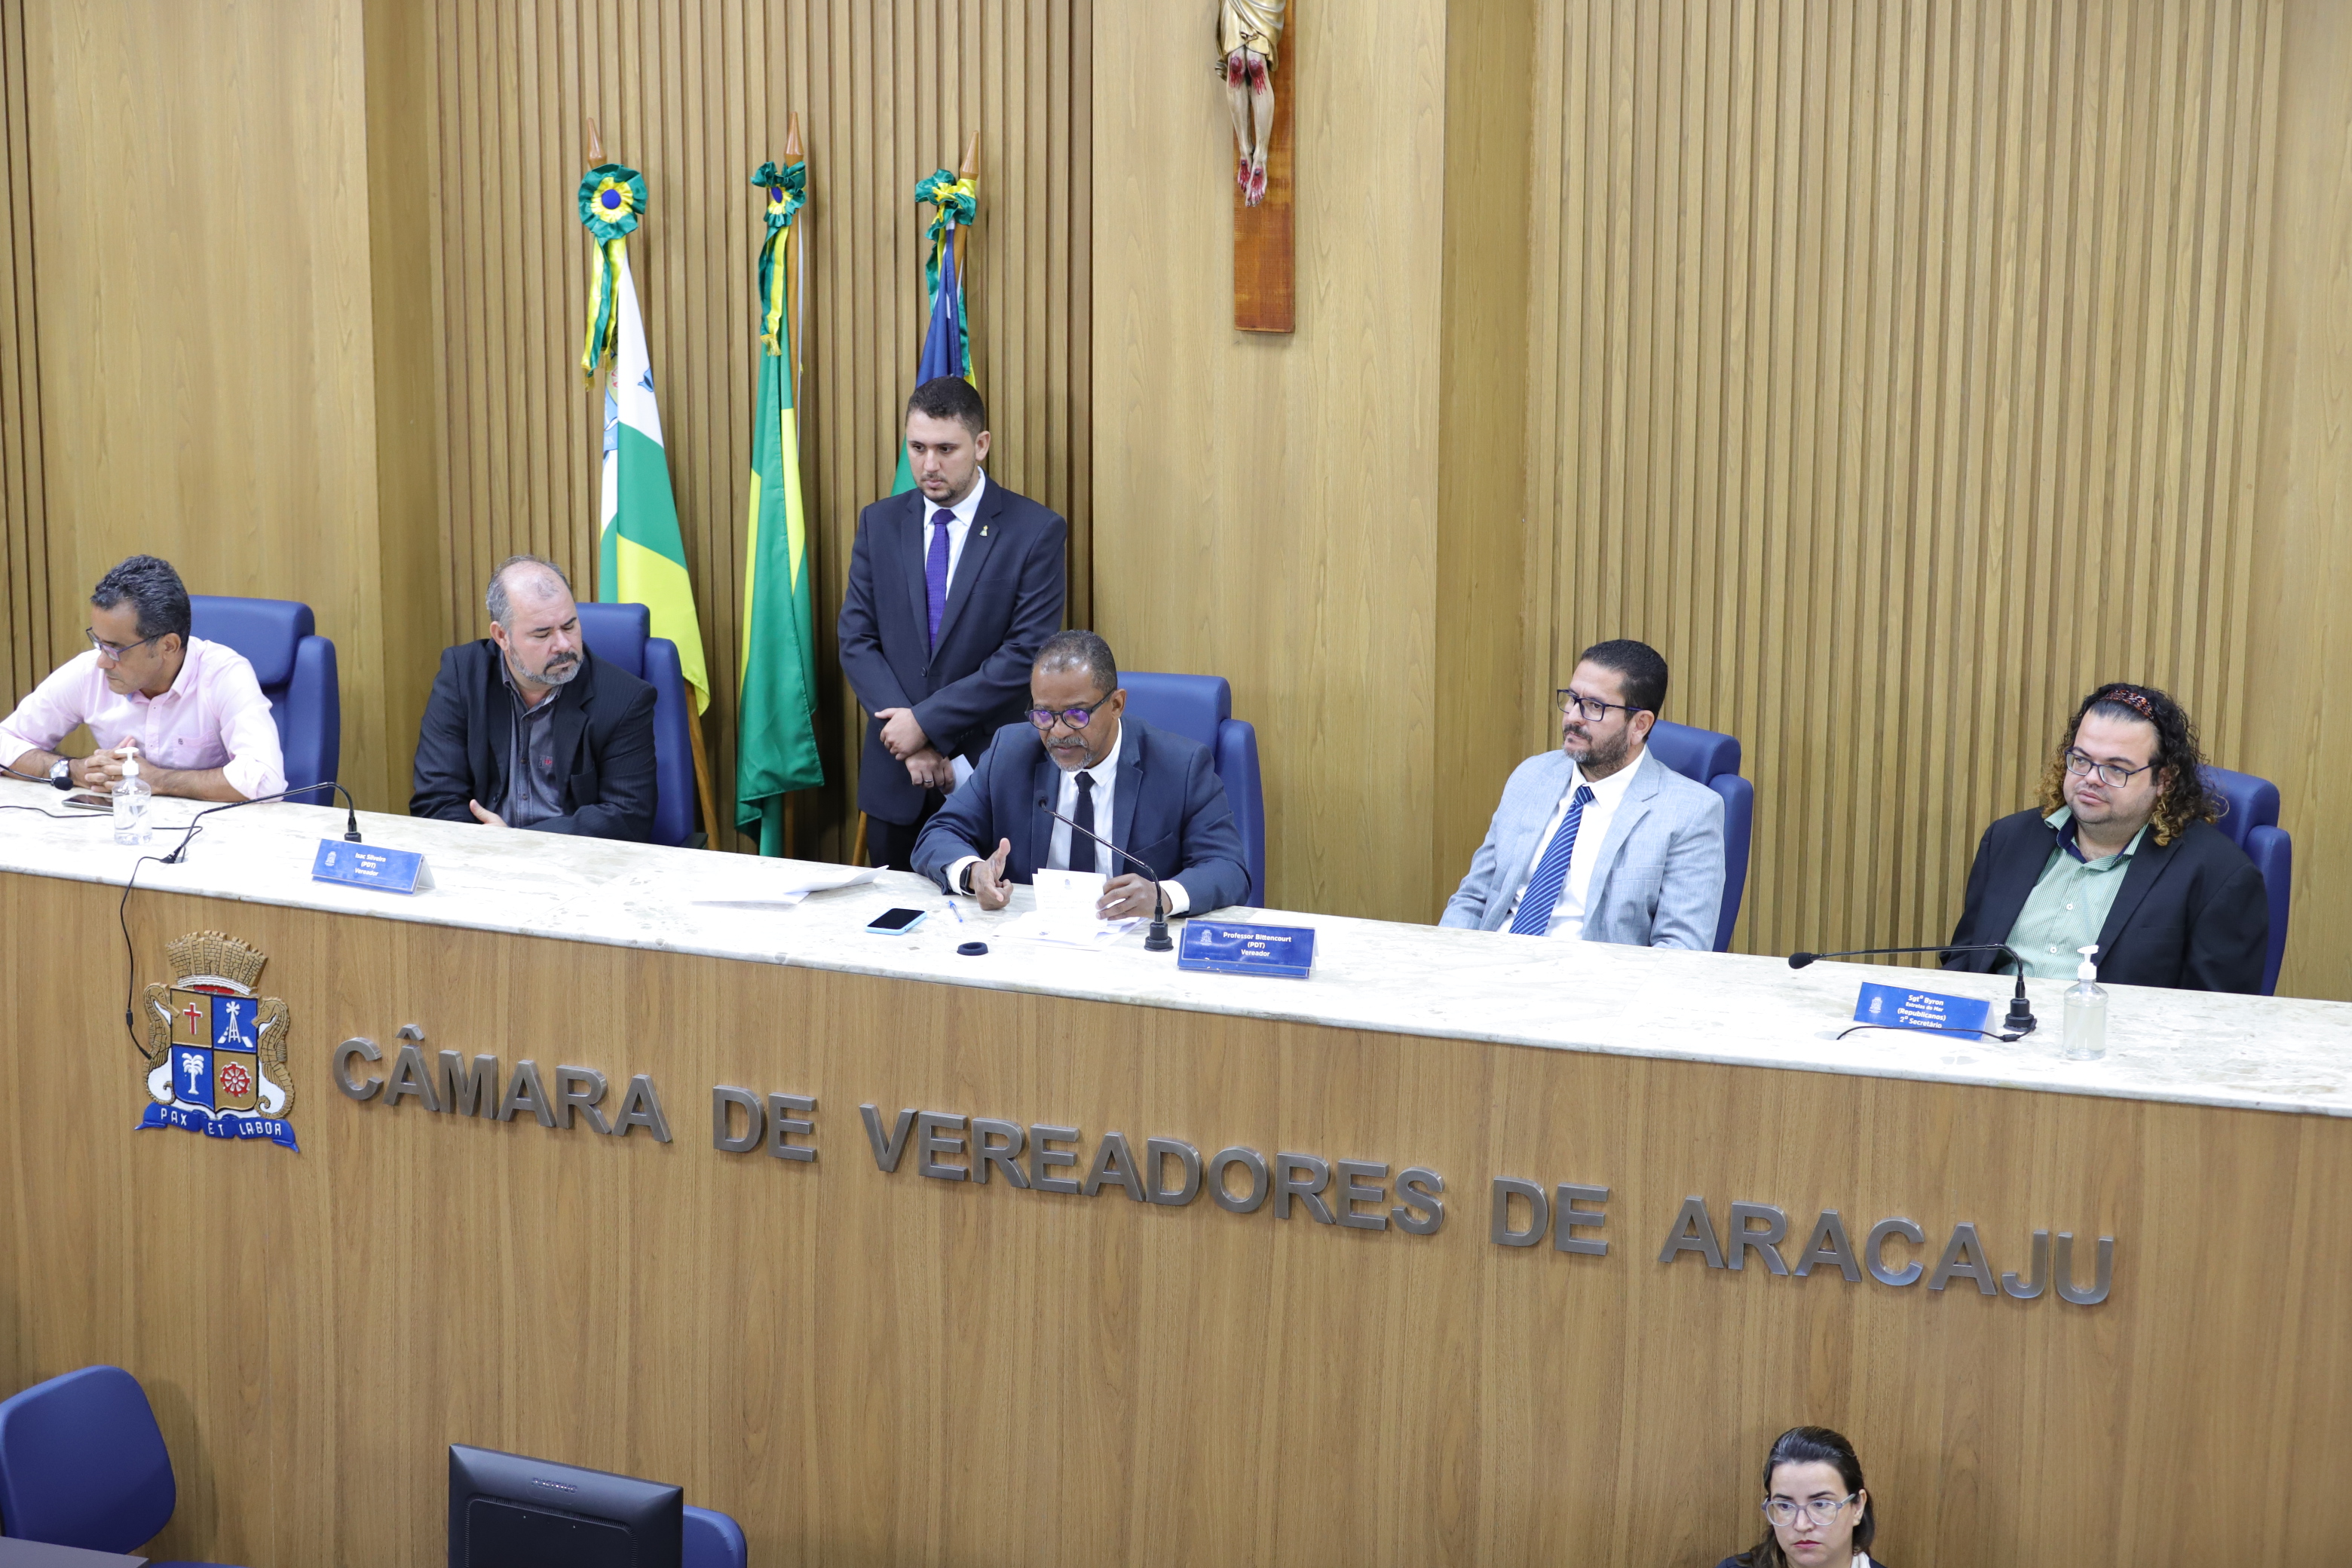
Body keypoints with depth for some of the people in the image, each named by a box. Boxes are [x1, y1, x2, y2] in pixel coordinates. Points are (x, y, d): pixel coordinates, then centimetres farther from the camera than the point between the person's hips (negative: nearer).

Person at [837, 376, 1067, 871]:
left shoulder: (1036, 531, -6)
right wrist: (907, 736, -10)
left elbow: (1027, 654, -12)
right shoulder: (879, 524, 6)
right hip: (894, 775, 4)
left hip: (988, 774, -3)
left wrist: (928, 722, -14)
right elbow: (857, 640, 3)